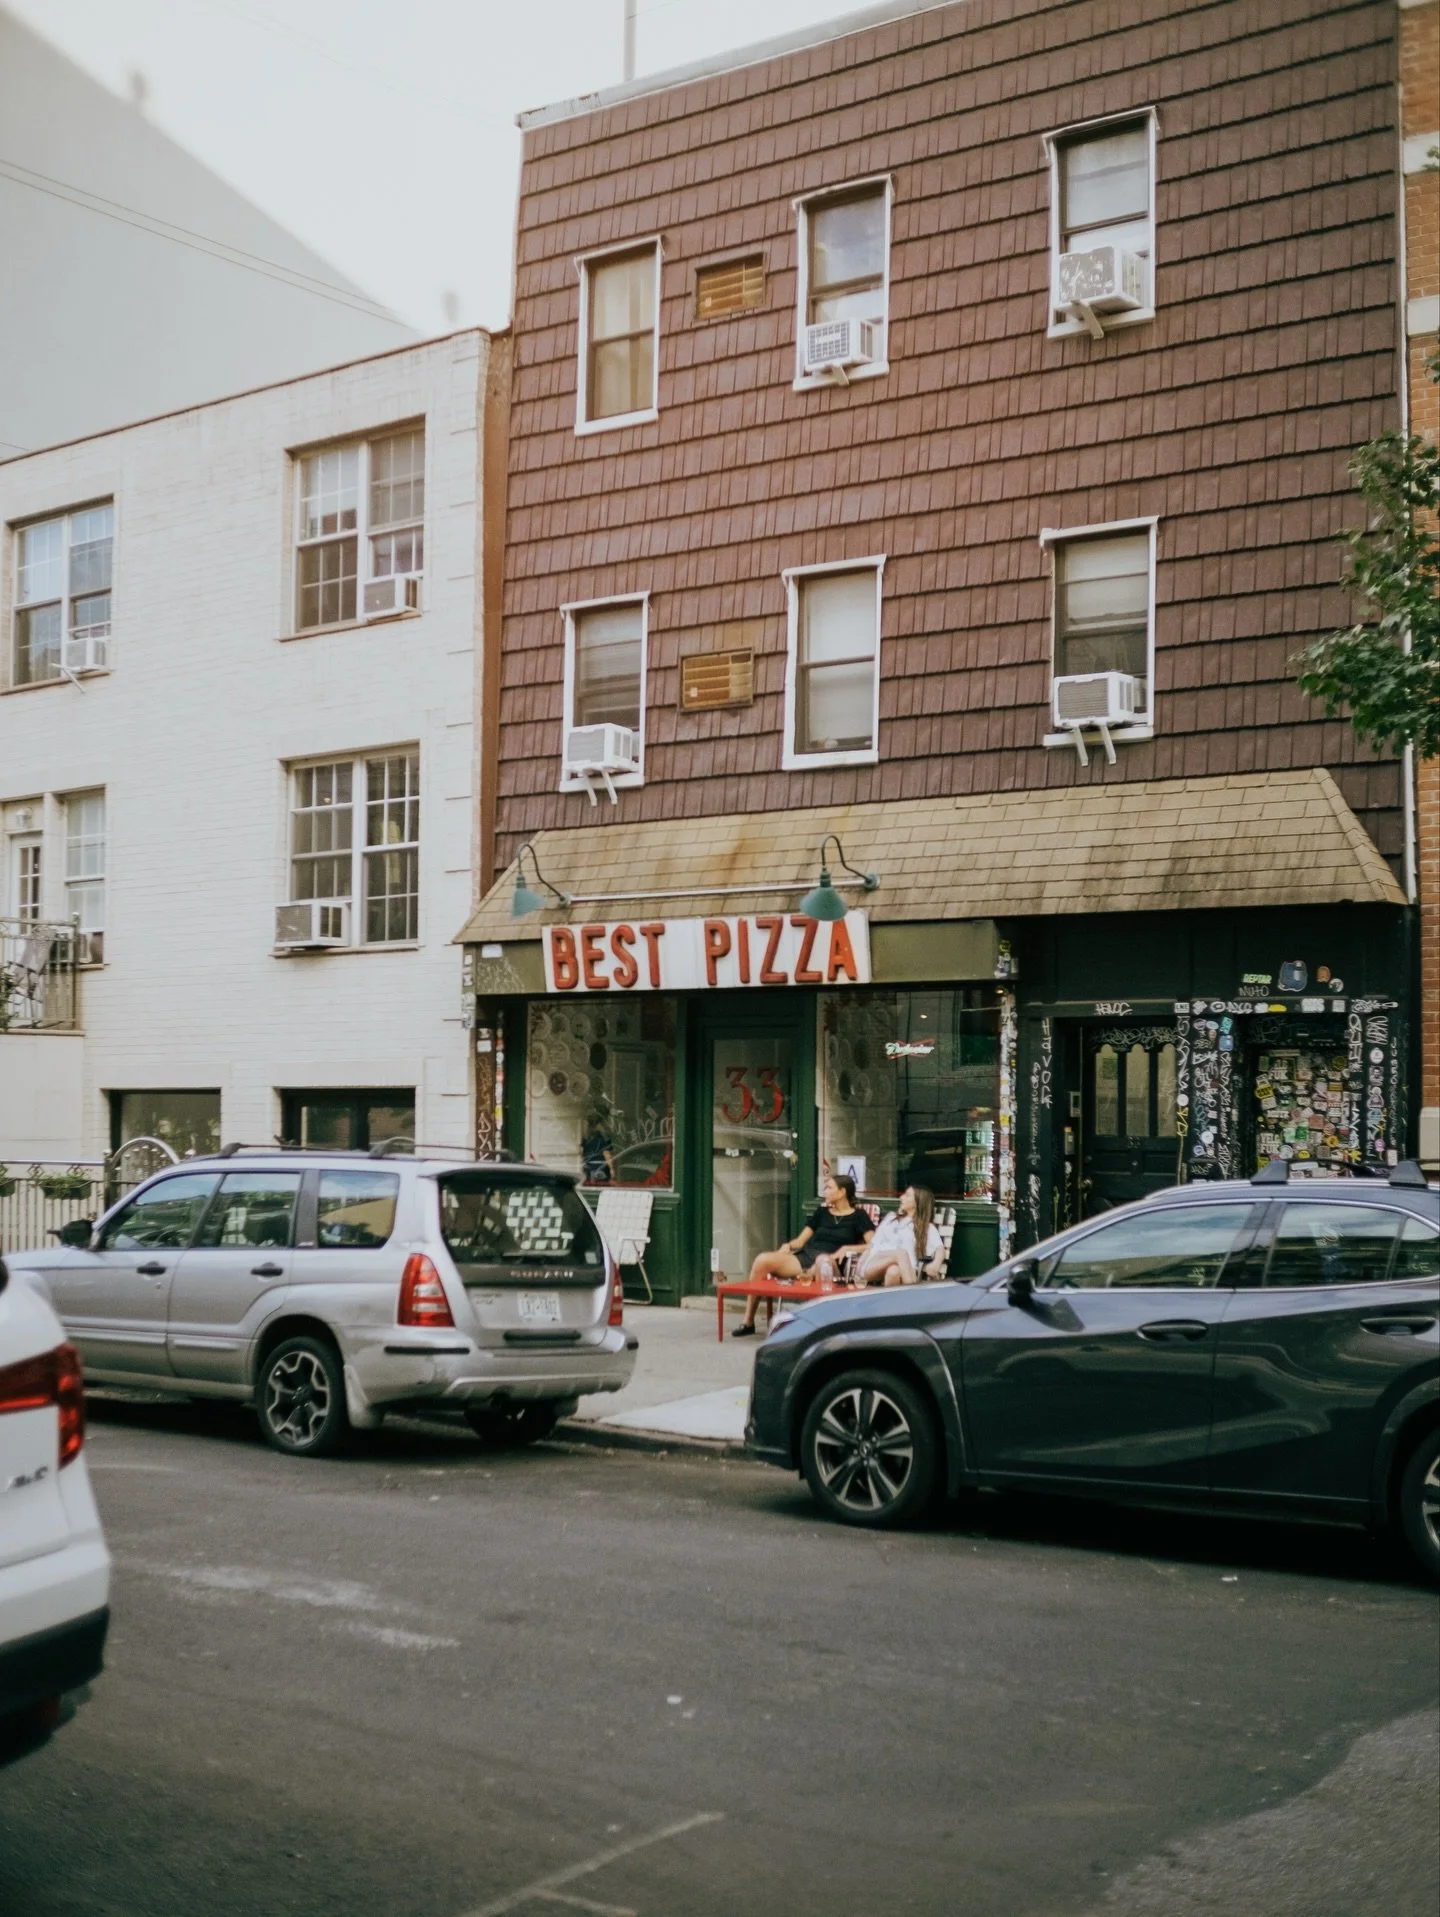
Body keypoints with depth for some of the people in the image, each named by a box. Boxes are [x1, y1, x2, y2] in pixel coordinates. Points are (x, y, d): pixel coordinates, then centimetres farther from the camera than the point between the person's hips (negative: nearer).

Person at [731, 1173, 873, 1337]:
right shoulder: (821, 1212, 23)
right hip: (804, 1257, 5)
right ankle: (748, 1322, -14)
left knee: (823, 1260, -43)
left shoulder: (858, 1216, 9)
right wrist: (788, 1245, 0)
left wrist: (846, 1249, -15)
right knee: (762, 1260, -20)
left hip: (830, 1263, -5)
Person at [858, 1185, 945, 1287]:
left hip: (902, 1272, -2)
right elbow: (874, 1243, 22)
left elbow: (940, 1248, -2)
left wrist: (936, 1264, -24)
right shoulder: (891, 1217, 29)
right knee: (901, 1253, -32)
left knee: (894, 1271, -40)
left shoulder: (928, 1228, 16)